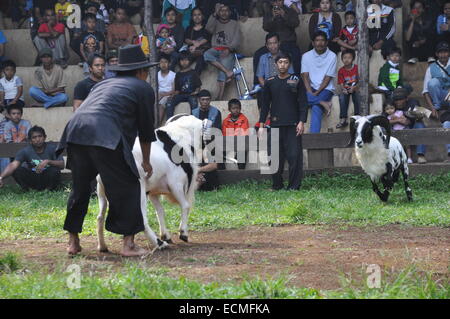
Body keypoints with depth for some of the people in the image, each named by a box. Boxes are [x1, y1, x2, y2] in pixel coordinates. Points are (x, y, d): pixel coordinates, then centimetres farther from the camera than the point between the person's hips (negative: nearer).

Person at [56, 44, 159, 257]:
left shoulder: (104, 84, 34)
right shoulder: (143, 88, 16)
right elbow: (146, 130, 18)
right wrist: (146, 161, 31)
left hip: (75, 130, 7)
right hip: (105, 137, -6)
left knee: (80, 188, 18)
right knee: (127, 188, 2)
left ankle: (73, 242, 22)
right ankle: (128, 244, -2)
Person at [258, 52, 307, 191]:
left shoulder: (296, 81, 4)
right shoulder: (270, 83, 11)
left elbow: (303, 103, 3)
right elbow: (265, 105, 14)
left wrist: (301, 122, -7)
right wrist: (261, 125, 9)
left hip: (293, 125, -2)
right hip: (275, 125, 2)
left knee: (294, 156, -6)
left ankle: (294, 186, -2)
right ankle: (277, 185, 10)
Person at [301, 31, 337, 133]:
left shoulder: (332, 56, 0)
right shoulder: (307, 56, 7)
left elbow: (327, 78, -4)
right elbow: (305, 76, -1)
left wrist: (316, 93, -15)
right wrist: (310, 93, -17)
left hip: (325, 89, -3)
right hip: (311, 88, 3)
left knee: (316, 108, -31)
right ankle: (323, 103, -26)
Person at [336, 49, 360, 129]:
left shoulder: (356, 68, -3)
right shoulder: (341, 71, 1)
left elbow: (360, 81, -5)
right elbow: (341, 84, -1)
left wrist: (354, 88, -22)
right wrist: (343, 89, -23)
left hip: (355, 89, -1)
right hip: (346, 90, 1)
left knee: (357, 96, -32)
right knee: (342, 97, -30)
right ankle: (343, 119, -32)